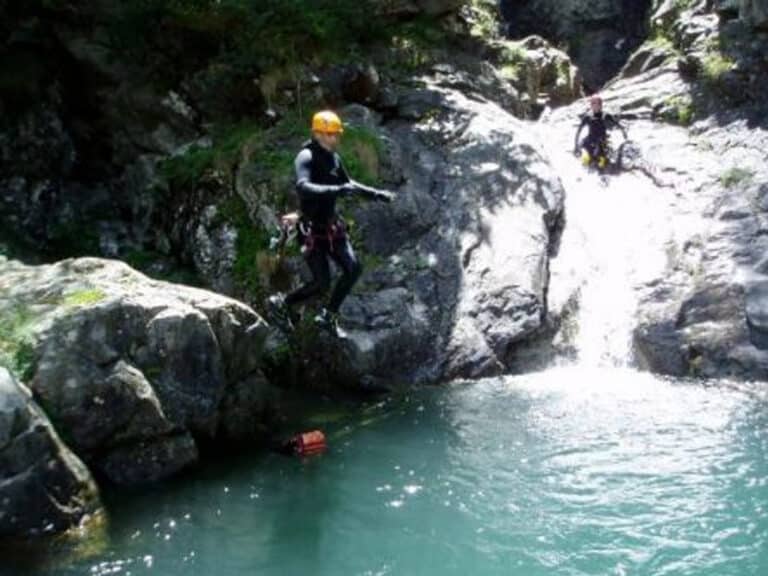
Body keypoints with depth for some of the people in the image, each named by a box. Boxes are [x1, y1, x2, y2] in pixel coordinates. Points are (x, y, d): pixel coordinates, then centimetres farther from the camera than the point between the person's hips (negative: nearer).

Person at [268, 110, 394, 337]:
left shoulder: (333, 157, 8)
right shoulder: (306, 157, -18)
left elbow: (348, 183, 25)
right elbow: (303, 187, -36)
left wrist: (375, 194, 19)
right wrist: (336, 190, -46)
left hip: (331, 225, 8)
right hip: (312, 228, -8)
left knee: (353, 268, -1)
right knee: (322, 284, -8)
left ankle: (328, 316, 14)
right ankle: (281, 303, 16)